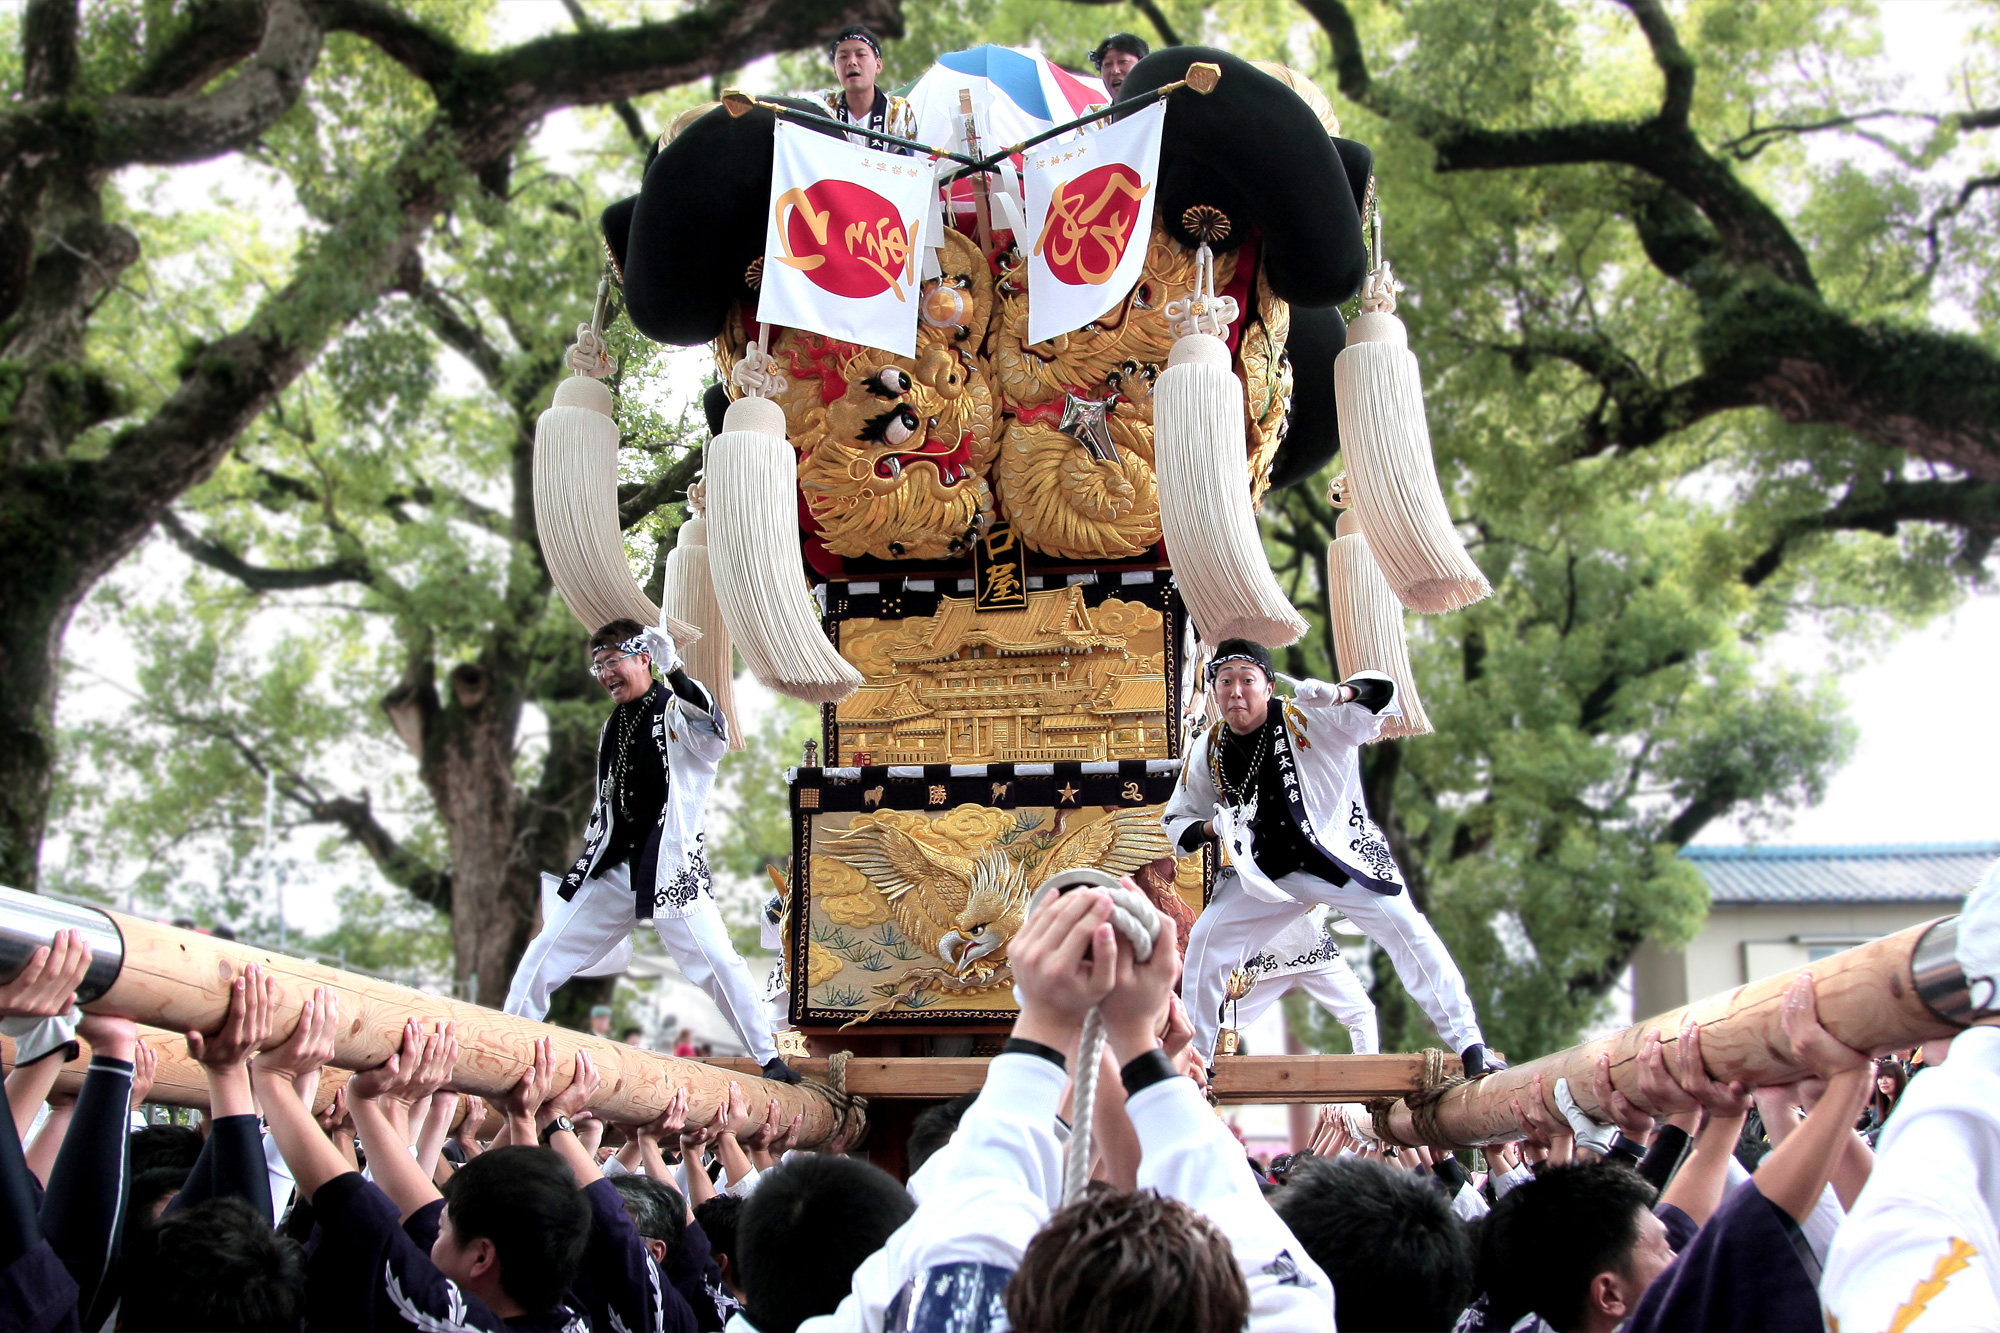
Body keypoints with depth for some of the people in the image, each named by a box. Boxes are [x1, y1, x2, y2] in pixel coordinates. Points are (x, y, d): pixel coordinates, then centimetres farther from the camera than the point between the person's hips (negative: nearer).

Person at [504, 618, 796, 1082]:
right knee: (543, 957, 4)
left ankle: (769, 1057, -1)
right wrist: (584, 866, 19)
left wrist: (672, 669, -41)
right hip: (611, 869, 7)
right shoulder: (613, 729, 16)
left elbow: (713, 732, -32)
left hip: (670, 866, -7)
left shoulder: (678, 711, -6)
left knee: (718, 961, -12)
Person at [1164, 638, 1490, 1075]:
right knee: (1206, 942, -6)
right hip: (1265, 872, 4)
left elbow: (1380, 692, -27)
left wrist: (1339, 694, -48)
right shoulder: (1207, 752, -5)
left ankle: (1468, 1043, -6)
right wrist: (1213, 828, -15)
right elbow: (1176, 820, 8)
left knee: (1408, 931, -17)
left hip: (1344, 856, -3)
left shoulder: (1306, 719, -17)